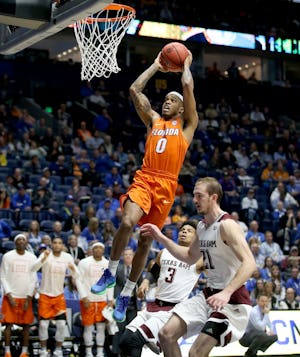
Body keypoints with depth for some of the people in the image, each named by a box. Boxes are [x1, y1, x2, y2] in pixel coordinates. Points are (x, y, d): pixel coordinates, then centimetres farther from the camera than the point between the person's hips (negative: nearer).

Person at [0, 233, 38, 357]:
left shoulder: (32, 257, 5)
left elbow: (34, 279, 5)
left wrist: (29, 297, -4)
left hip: (26, 297, 2)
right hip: (11, 296, -2)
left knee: (26, 324, 2)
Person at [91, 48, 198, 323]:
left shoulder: (187, 125, 13)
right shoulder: (153, 120, 20)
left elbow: (188, 86, 4)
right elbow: (135, 89, 15)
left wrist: (186, 65, 22)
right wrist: (156, 66, 23)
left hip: (166, 185, -1)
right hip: (144, 179, 1)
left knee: (146, 241, 3)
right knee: (127, 223, -26)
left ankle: (126, 295, 14)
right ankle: (111, 272, -6)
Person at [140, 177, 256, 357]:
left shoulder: (227, 225, -19)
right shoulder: (202, 226, 9)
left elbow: (250, 264, -29)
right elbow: (190, 257, 25)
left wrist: (226, 293, -41)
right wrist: (161, 238, 16)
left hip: (232, 299, -9)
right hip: (210, 294, 9)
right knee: (166, 334, 4)